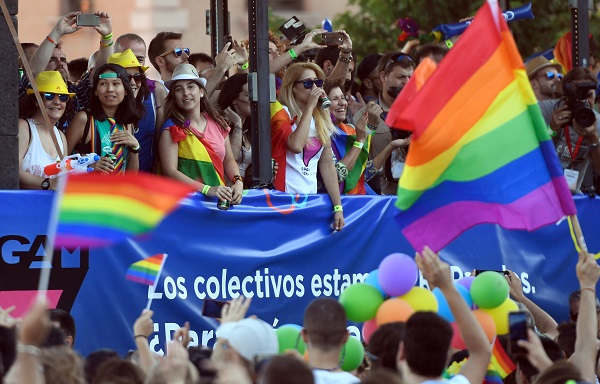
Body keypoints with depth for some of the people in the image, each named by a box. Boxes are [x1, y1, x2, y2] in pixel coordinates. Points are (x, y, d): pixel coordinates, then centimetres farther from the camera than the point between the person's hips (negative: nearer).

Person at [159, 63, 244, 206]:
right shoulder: (172, 128, -2)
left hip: (220, 200, 4)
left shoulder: (217, 124, 13)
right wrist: (207, 190, -18)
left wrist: (238, 182, 0)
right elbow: (170, 172, -9)